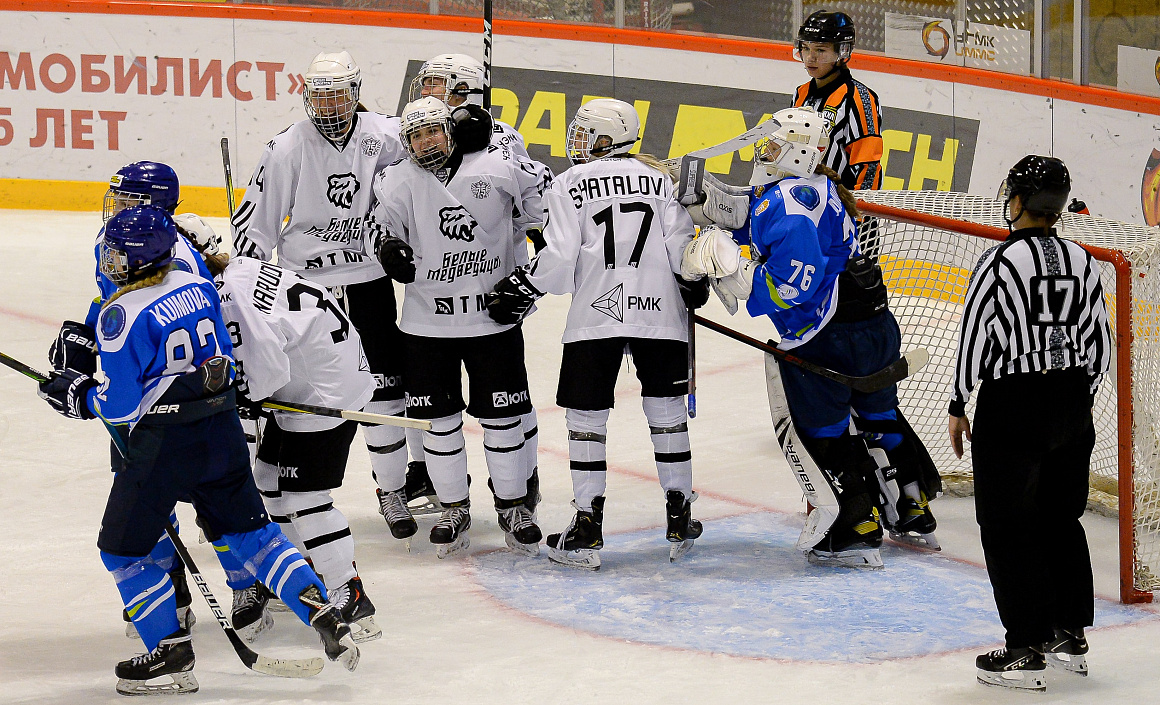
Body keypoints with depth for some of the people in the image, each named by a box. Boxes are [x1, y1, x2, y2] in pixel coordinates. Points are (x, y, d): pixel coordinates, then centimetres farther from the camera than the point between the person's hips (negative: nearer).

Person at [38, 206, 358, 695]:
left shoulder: (123, 315, -16)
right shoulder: (197, 287, 6)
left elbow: (121, 404, -15)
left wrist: (76, 395, 2)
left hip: (164, 446, -7)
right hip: (222, 430, 7)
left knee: (122, 549, 8)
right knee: (250, 532, 18)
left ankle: (172, 654, 7)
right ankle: (323, 616, 9)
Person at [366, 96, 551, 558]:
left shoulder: (497, 167, -4)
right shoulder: (398, 181, -1)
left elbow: (544, 191, 7)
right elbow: (380, 221, -3)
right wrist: (386, 246, -25)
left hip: (493, 316, -1)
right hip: (427, 323, 1)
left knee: (502, 416, 4)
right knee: (439, 418, 6)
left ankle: (514, 507, 18)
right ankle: (453, 508, 21)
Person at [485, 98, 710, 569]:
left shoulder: (571, 185, -1)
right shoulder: (660, 178, 9)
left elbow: (558, 258, -7)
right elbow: (682, 245, 4)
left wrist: (520, 291, 5)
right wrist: (694, 287, 19)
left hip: (595, 317, -3)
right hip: (660, 313, 3)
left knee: (586, 417, 4)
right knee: (666, 411, 12)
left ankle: (587, 529, 1)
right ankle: (680, 521, 14)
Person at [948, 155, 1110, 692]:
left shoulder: (998, 262, -14)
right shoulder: (1081, 262, 3)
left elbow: (975, 339, -11)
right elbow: (1099, 344, 9)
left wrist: (958, 407, 1)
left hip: (1012, 407, -6)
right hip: (1072, 406, 6)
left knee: (1007, 528, 2)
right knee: (1061, 520, 18)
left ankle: (1026, 652, 2)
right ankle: (1071, 638, 25)